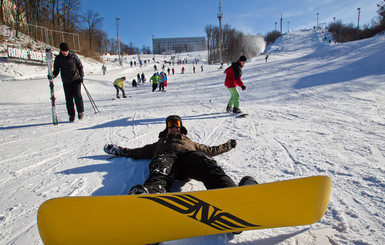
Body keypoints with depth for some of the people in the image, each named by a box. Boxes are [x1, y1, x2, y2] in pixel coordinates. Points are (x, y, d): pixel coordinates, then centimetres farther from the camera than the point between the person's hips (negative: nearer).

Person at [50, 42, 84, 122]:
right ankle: (71, 115, 12)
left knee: (77, 96, -12)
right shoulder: (58, 58, 2)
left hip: (76, 79, -1)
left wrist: (81, 76, -6)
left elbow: (80, 67, 6)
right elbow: (56, 70, 6)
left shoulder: (74, 56, -2)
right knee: (69, 99, 0)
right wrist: (52, 76, -14)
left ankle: (81, 112, 8)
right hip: (66, 82, 2)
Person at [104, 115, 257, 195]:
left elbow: (210, 150, 47)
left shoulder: (190, 142, 46)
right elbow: (138, 152, 43)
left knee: (209, 167, -37)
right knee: (159, 178, -40)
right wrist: (117, 150, 41)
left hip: (189, 154, 1)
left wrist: (228, 145, 51)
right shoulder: (159, 143, 45)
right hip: (165, 155, 0)